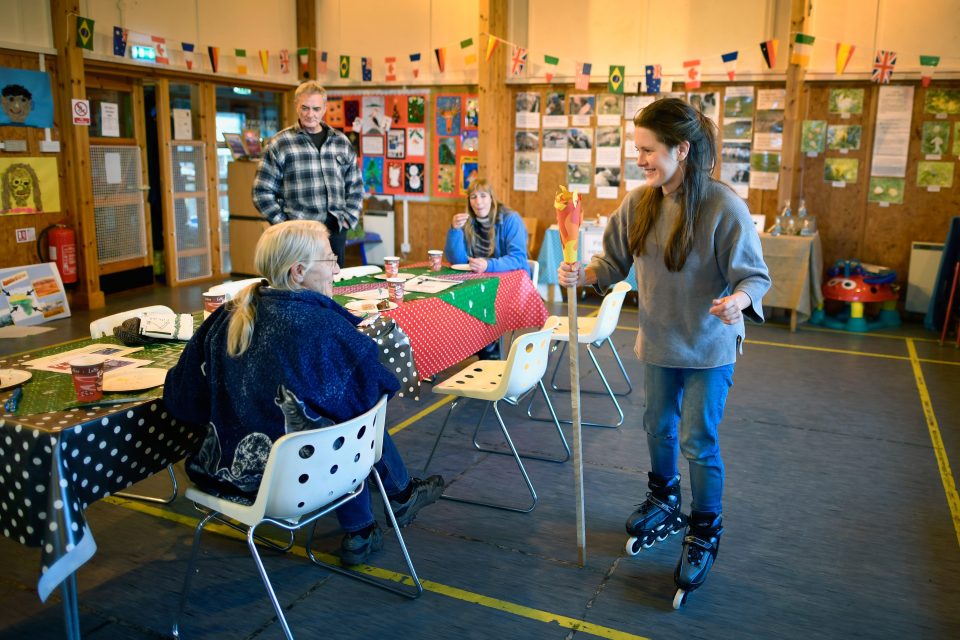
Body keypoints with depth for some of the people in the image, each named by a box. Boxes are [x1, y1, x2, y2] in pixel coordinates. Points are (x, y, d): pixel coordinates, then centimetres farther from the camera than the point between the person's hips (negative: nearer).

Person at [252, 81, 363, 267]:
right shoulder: (279, 144, -1)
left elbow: (355, 186, 18)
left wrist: (349, 218, 6)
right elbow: (262, 192, -1)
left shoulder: (342, 142, 11)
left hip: (336, 231, 4)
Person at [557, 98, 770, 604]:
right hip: (658, 343, 5)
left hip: (709, 348, -5)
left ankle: (704, 535, 26)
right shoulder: (638, 204, -6)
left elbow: (755, 276, -17)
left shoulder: (723, 207, -22)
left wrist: (739, 301, -39)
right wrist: (581, 275, -18)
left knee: (698, 443, 2)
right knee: (659, 427, 21)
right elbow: (614, 262, 2)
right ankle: (664, 505, 48)